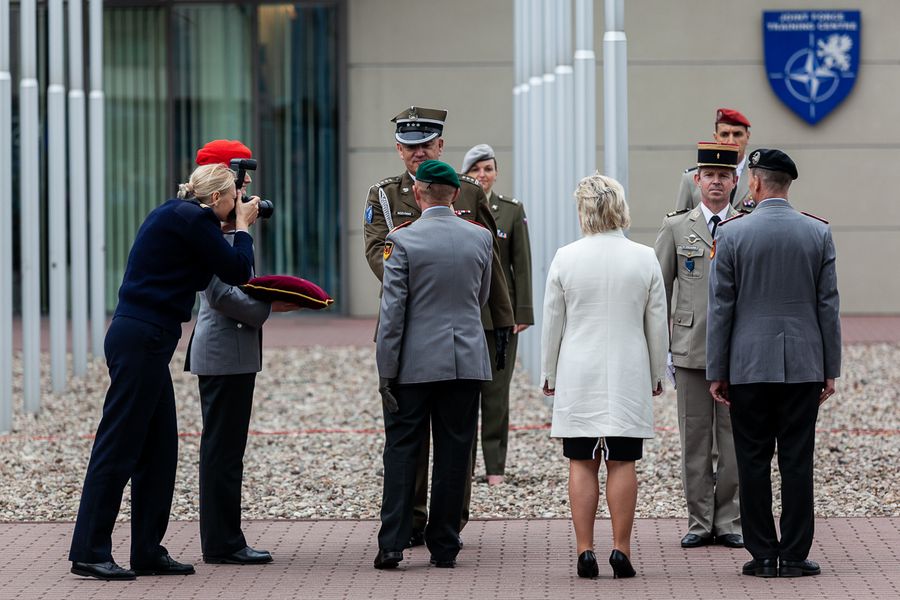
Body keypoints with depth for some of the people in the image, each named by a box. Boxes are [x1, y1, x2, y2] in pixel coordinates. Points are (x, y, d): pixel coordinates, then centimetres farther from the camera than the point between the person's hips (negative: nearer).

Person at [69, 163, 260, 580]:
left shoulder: (174, 215, 18)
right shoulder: (193, 219, -11)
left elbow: (213, 274, 26)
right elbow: (237, 272, -9)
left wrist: (238, 229, 19)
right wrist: (242, 227, 7)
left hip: (142, 339, 10)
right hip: (143, 340, -10)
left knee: (159, 448, 13)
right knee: (118, 445, -8)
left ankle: (148, 551, 17)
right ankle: (89, 553, -6)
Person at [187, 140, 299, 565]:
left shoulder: (229, 225, 15)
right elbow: (220, 293, -22)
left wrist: (273, 296, 8)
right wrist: (268, 308, -12)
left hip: (231, 352, 11)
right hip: (225, 353, -11)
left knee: (225, 449, 12)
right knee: (222, 448, -5)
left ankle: (224, 541, 17)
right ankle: (222, 544, -2)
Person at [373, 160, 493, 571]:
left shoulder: (402, 241, -9)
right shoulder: (481, 238, 2)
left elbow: (392, 311, -10)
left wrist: (386, 371, -5)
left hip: (416, 363, -3)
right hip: (467, 362, 3)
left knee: (401, 450, 4)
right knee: (454, 454, 7)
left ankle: (391, 544, -3)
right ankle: (444, 547, 9)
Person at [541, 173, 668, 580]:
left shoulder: (566, 258, -6)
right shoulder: (644, 259, -3)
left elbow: (552, 322, 1)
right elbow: (657, 325, 3)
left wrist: (549, 374, 12)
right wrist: (657, 374, 15)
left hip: (578, 377, 0)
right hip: (629, 375, 0)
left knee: (582, 464, 3)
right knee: (621, 463, 2)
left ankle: (585, 550, 0)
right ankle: (621, 549, -1)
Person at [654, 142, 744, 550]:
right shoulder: (676, 228, 6)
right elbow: (658, 291, 7)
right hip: (691, 348, 0)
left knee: (734, 439, 2)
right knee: (694, 438, 2)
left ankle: (729, 522, 10)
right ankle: (699, 522, 10)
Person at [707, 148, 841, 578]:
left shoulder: (731, 233, -5)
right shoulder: (819, 233, 0)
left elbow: (721, 307, -3)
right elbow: (828, 305, 2)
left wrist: (716, 372, 3)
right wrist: (831, 370, 9)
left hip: (748, 366, -1)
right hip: (803, 366, 1)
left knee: (753, 463, 4)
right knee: (797, 462, 3)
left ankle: (763, 555, 5)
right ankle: (794, 556, 3)